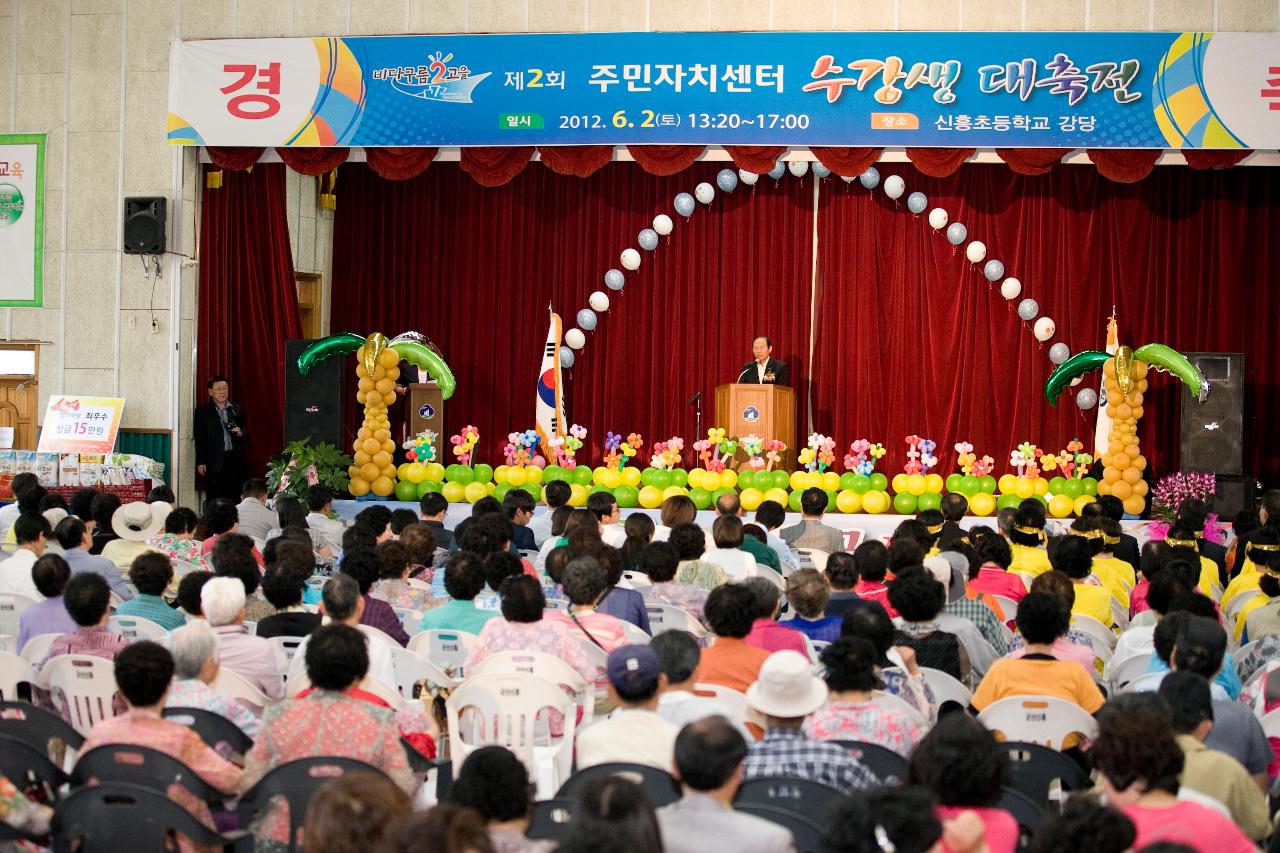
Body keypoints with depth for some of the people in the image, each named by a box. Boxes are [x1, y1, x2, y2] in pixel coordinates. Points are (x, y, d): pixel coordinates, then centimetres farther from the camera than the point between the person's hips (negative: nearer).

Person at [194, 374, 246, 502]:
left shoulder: (237, 409, 12)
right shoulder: (202, 411, 4)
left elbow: (245, 431, 21)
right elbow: (199, 439, 2)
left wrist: (240, 433, -3)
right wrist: (200, 463, -3)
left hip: (235, 461, 3)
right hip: (214, 462, -3)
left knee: (235, 499, -2)